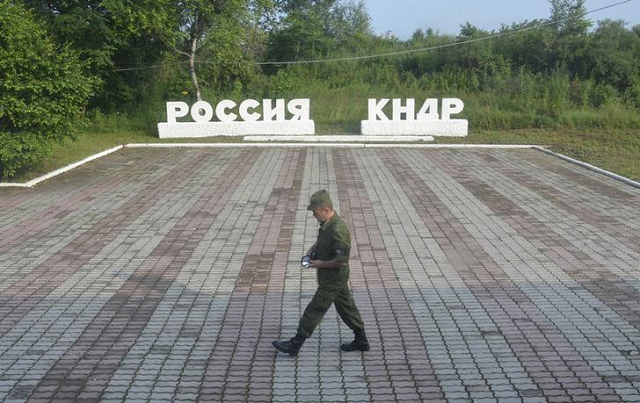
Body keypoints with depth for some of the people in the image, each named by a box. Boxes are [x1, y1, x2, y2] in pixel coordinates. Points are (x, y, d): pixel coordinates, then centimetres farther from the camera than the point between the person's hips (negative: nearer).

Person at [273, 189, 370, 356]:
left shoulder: (338, 231, -31)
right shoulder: (327, 223, 0)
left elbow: (341, 261, -29)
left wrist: (320, 264, -18)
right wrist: (313, 248, 3)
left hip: (332, 280, -10)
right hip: (338, 279, 10)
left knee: (315, 310, 0)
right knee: (346, 306, 18)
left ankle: (295, 345, 10)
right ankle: (361, 341, 30)